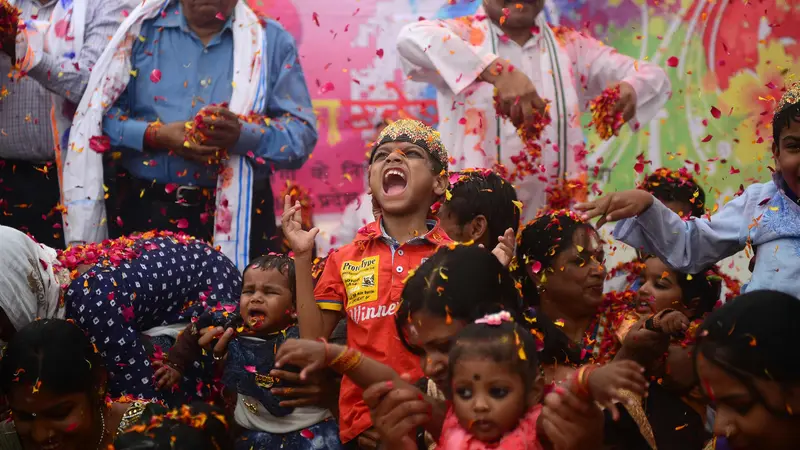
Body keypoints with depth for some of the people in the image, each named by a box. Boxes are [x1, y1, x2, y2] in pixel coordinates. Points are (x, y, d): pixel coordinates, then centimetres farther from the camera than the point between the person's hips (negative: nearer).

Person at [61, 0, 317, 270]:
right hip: (143, 209, 1)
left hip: (237, 215, 0)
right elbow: (97, 112, 2)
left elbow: (302, 134, -3)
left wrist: (243, 135, -21)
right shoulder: (143, 30, 5)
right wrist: (155, 135, -15)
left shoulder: (272, 41, 3)